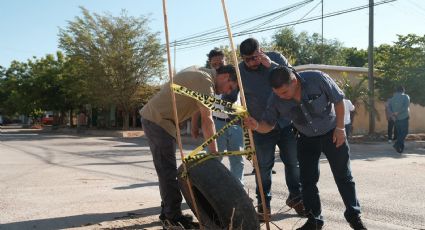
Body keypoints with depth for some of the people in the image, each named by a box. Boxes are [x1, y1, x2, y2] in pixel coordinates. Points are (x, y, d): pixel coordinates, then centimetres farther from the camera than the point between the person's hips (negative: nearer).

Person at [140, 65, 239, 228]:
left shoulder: (201, 74, 14)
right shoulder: (205, 80, -16)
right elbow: (207, 120, -20)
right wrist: (214, 152, -17)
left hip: (153, 118, 11)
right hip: (158, 121, -11)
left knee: (166, 170, 14)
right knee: (169, 171, -7)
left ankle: (168, 212, 22)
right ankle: (173, 216, 0)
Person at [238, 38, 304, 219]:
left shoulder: (276, 58, -3)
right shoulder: (238, 71, -6)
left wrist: (271, 65, -22)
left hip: (286, 121, 1)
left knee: (294, 162, 10)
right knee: (263, 167, 3)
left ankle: (295, 196, 30)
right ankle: (263, 204, 17)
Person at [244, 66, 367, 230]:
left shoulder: (317, 79, -29)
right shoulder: (276, 100, -21)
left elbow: (338, 101, -15)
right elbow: (268, 124, -12)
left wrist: (340, 128, -13)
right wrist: (256, 126, -35)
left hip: (332, 134, -2)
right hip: (306, 139, 2)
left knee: (343, 176, 7)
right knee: (308, 180, 2)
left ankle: (353, 215, 23)